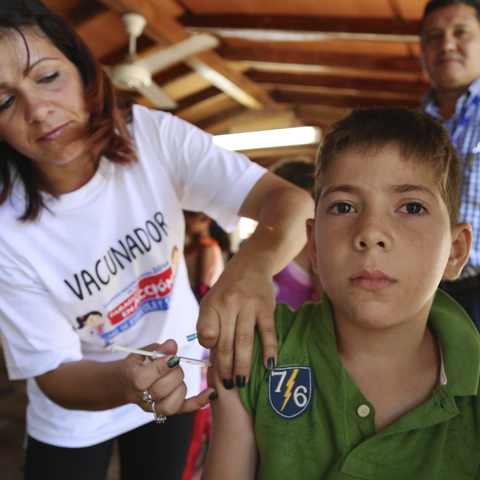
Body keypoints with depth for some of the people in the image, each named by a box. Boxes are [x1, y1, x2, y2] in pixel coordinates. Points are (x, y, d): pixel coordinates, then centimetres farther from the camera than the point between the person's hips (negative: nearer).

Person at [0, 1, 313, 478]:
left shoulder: (155, 137, -22)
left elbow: (291, 200, -30)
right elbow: (53, 372, -20)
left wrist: (254, 263, -51)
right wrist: (123, 382, -42)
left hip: (176, 377, 2)